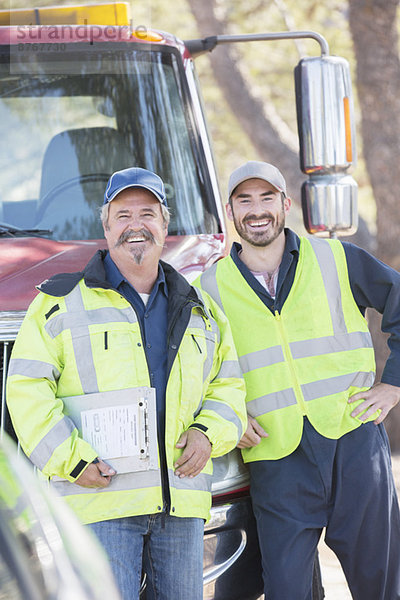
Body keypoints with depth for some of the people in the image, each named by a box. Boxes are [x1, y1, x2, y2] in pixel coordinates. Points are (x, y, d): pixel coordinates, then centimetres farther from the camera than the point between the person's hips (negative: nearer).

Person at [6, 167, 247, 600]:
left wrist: (208, 433, 2)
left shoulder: (199, 311, 17)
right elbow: (27, 389, -3)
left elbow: (228, 385, 22)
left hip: (181, 499, 4)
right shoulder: (64, 303, 3)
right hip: (100, 498, -4)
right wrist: (71, 460, -13)